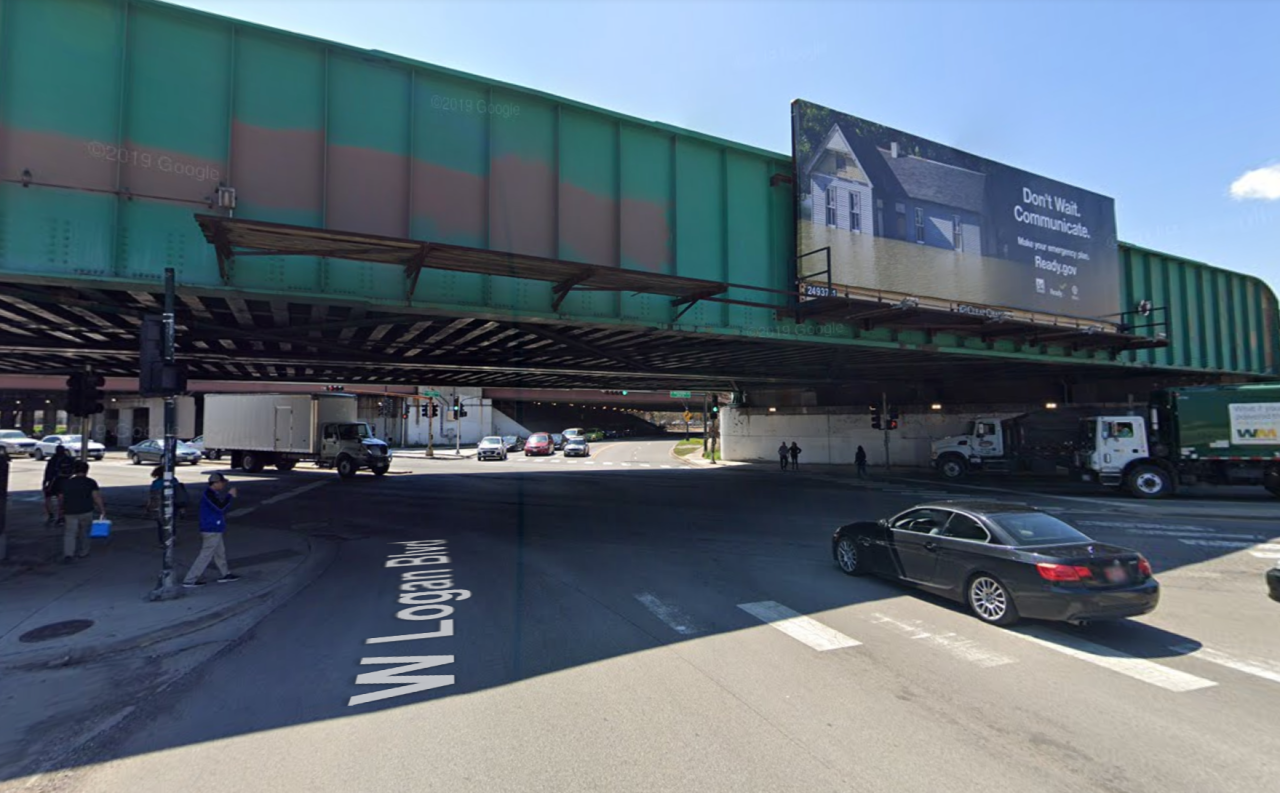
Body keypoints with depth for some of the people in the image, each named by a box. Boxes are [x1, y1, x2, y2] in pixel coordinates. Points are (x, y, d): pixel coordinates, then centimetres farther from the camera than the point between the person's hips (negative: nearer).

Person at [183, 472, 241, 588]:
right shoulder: (209, 494, -19)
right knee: (205, 555, -4)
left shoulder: (212, 494, 13)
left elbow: (220, 508, 17)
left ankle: (226, 574, 31)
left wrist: (230, 497, 6)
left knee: (220, 552, 19)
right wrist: (230, 495, -16)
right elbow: (220, 507, -26)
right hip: (212, 530, -11)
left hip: (214, 530, 11)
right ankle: (189, 580, 2)